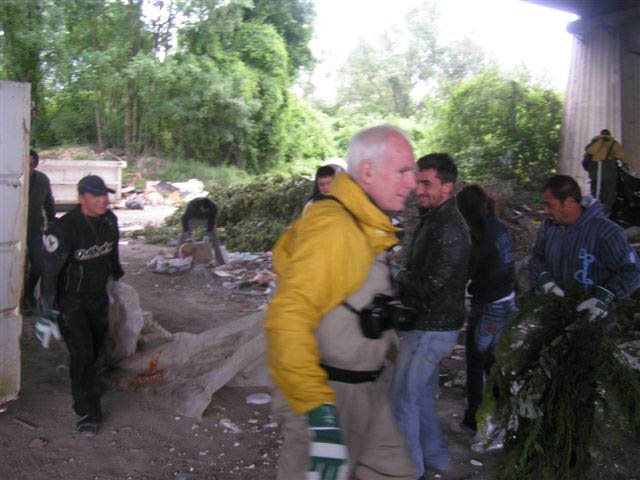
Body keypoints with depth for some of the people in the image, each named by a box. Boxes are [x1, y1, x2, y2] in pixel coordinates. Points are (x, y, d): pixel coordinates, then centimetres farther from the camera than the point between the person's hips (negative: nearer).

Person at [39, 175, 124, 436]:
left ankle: (85, 384, 48)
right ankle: (87, 412, -5)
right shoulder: (65, 228, -26)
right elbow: (51, 268, -20)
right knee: (81, 351, -13)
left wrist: (117, 275, 28)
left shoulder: (109, 220, -5)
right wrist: (47, 305, -16)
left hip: (98, 296, 7)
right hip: (70, 299, -6)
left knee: (96, 346, 19)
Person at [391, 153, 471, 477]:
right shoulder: (432, 219, 10)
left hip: (431, 329, -10)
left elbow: (432, 288, -26)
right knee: (422, 394, 22)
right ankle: (434, 456, 37)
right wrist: (404, 280, 2)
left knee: (402, 398, 1)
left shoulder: (448, 231, -23)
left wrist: (400, 278, -11)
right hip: (429, 325, 10)